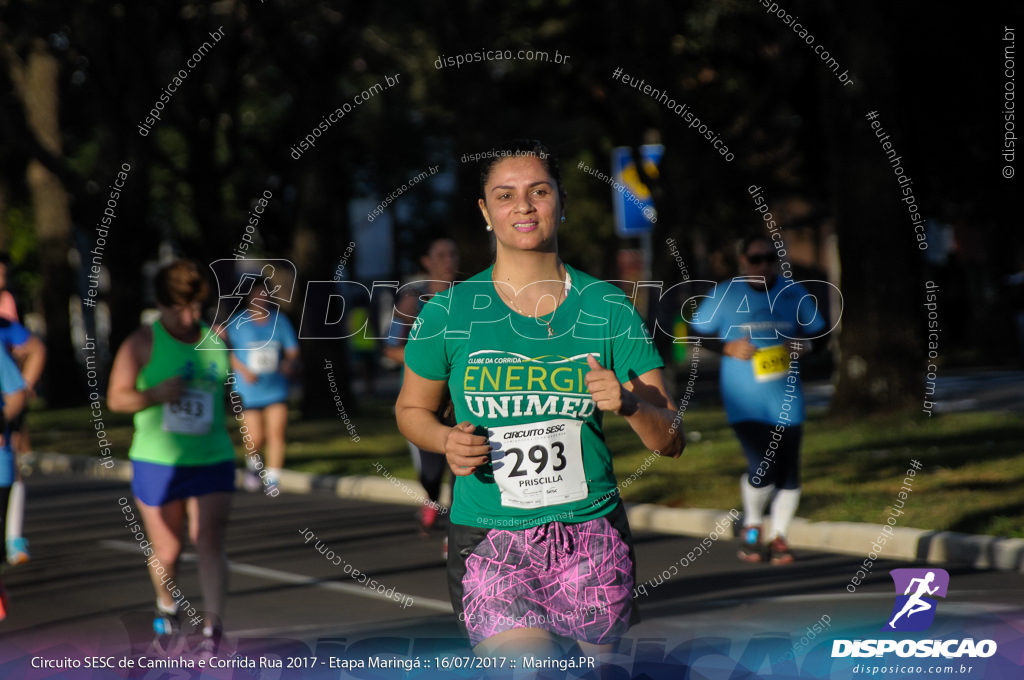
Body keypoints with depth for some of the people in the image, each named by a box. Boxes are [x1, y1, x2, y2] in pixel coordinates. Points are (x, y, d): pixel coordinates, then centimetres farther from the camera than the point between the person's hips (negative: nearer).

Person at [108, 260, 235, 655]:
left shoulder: (215, 339, 4)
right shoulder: (142, 344, -6)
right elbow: (116, 398, -8)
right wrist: (156, 395, -24)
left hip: (211, 461, 2)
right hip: (157, 463, -1)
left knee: (209, 542, -13)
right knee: (166, 552, 7)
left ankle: (213, 630, -13)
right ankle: (167, 611, 37)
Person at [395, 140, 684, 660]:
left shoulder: (607, 308, 1)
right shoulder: (448, 314, 0)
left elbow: (671, 441, 1)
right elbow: (411, 410, 16)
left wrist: (628, 404, -20)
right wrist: (447, 441, -6)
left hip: (591, 537, 2)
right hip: (488, 543, -2)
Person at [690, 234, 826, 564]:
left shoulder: (793, 292, 7)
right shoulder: (724, 295, -1)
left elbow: (816, 331, 17)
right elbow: (698, 332, 6)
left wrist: (804, 345, -5)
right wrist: (727, 347, -10)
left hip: (786, 400, 3)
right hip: (745, 402, -3)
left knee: (789, 475, 1)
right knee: (762, 470, -17)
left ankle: (779, 535, 21)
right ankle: (752, 525, 12)